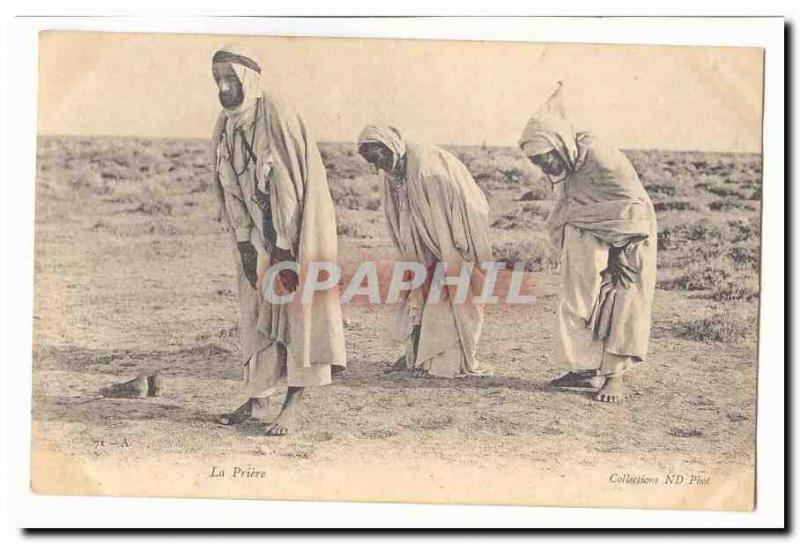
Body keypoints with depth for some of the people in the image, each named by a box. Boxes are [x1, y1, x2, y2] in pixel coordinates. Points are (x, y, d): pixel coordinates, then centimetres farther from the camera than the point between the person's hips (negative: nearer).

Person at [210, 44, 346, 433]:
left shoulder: (278, 117, -19)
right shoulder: (225, 128, 3)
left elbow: (290, 185, -20)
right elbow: (229, 190, 5)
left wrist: (284, 247, -19)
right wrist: (245, 247, -1)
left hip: (294, 228, -7)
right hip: (258, 235, 7)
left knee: (296, 308, -3)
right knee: (257, 310, 9)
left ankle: (293, 405, 1)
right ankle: (258, 400, 17)